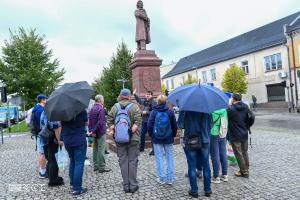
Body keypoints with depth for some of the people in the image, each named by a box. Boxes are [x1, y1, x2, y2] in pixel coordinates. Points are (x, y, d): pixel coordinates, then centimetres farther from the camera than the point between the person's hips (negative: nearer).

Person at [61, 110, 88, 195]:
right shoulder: (82, 110, -12)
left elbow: (61, 125, 5)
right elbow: (86, 122, 0)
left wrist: (62, 138, 13)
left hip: (67, 140, 5)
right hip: (79, 140, -5)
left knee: (72, 161, 20)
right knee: (79, 163, 0)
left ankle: (72, 184, 28)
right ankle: (77, 188, 3)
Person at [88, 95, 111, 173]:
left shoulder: (92, 109, 10)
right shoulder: (101, 109, -17)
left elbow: (89, 121, 11)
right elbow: (100, 122, -23)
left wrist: (91, 130, 8)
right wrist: (93, 130, -16)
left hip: (94, 132, 9)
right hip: (100, 132, -9)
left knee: (95, 148, 14)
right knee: (101, 149, -3)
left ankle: (96, 165, 22)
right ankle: (101, 167, 3)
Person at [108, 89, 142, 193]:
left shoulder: (115, 107, 3)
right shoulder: (134, 106, -6)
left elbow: (110, 121, 1)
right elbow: (137, 121, -16)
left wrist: (113, 131, 3)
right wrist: (131, 131, -13)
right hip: (132, 138, -2)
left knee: (123, 161, 9)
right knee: (132, 161, 7)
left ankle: (126, 186, 16)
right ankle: (133, 185, 13)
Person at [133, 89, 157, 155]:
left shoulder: (153, 102, -12)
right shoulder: (144, 101, 9)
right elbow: (139, 100, 29)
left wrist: (147, 112, -20)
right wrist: (135, 94, 23)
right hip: (144, 120, 7)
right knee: (142, 133, 15)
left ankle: (154, 150, 9)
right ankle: (141, 148, 31)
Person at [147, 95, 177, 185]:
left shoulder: (154, 112, -8)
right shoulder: (170, 112, -5)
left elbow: (149, 125, -6)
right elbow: (174, 125, 1)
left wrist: (151, 135, 8)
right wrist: (173, 135, 14)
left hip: (156, 139, -1)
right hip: (168, 138, 1)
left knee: (159, 158, 8)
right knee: (170, 157, 10)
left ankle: (161, 178, 14)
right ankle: (170, 179, 15)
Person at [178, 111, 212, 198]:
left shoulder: (185, 109, -11)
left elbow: (180, 124, -9)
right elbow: (210, 125, 2)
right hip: (204, 141, 3)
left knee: (192, 167, 7)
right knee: (206, 166, 13)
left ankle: (194, 191, 15)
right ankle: (208, 190, 24)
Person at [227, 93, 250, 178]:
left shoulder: (231, 109, -20)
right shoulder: (246, 107, 0)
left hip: (235, 136, -6)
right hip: (244, 134, 7)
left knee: (239, 154, 5)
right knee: (245, 153, 18)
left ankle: (244, 172, 13)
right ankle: (246, 170, 29)